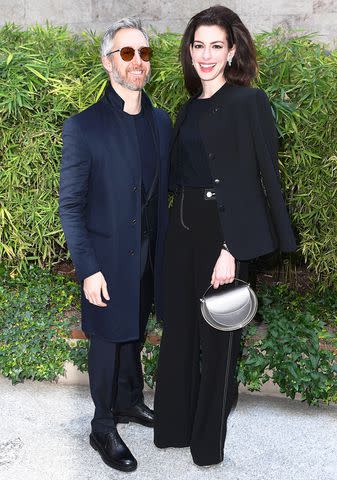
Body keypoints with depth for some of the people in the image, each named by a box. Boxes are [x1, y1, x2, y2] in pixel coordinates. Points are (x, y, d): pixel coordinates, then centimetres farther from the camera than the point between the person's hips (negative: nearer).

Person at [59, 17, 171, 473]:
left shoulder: (161, 121, 4)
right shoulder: (83, 127, -13)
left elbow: (163, 190, 9)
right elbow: (70, 206, -12)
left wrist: (164, 248, 6)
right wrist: (87, 269, -16)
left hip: (149, 256, 5)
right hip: (108, 259, -5)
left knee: (134, 334, 22)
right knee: (108, 341, 10)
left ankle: (130, 401, 45)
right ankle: (103, 428, 31)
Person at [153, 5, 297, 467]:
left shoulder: (249, 102, -8)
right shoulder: (189, 108, 13)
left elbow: (256, 180, -14)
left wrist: (230, 249, -21)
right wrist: (178, 227, 7)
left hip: (224, 232, -7)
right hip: (184, 229, 7)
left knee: (217, 334, 7)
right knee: (179, 328, 14)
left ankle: (209, 439, 27)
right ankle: (175, 425, 33)